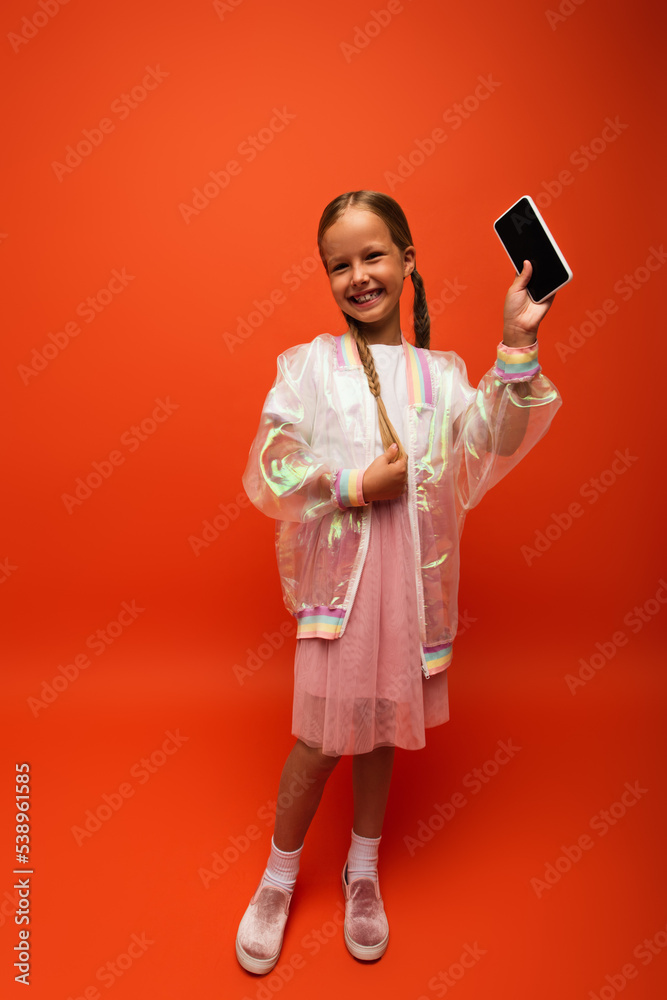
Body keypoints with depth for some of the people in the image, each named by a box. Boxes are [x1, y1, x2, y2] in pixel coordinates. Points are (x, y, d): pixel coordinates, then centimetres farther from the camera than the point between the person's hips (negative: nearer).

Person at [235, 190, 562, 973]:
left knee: (382, 731, 17)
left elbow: (491, 452, -10)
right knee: (320, 739, 8)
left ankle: (364, 869, 42)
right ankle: (279, 877, 36)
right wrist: (355, 486, -16)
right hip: (336, 576, -2)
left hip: (414, 580, 2)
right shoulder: (308, 365, -1)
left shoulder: (441, 373, 5)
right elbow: (268, 474, -7)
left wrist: (517, 350, -18)